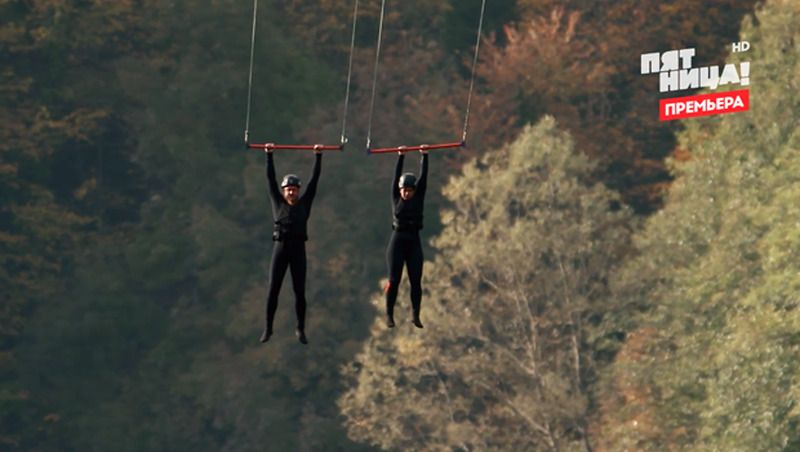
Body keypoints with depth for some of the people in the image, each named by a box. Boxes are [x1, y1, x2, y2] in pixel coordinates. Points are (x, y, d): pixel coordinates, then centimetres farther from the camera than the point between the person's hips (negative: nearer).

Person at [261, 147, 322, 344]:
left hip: (298, 249, 0)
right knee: (273, 290, -1)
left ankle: (301, 329, 13)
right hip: (280, 248, 0)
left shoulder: (304, 203, 8)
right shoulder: (278, 203, 7)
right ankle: (268, 328, 9)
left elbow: (314, 179, 7)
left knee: (300, 291, 2)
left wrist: (318, 156, 6)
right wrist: (269, 155, 4)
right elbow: (270, 178, 6)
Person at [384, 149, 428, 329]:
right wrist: (401, 157, -7)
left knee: (416, 281, -1)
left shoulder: (418, 198, 4)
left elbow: (423, 178, -1)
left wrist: (425, 156, -5)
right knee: (394, 280, -1)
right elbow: (396, 177, -3)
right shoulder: (396, 199, 1)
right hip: (397, 241, -1)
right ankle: (389, 314, 5)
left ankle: (416, 316, 4)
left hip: (414, 242, 1)